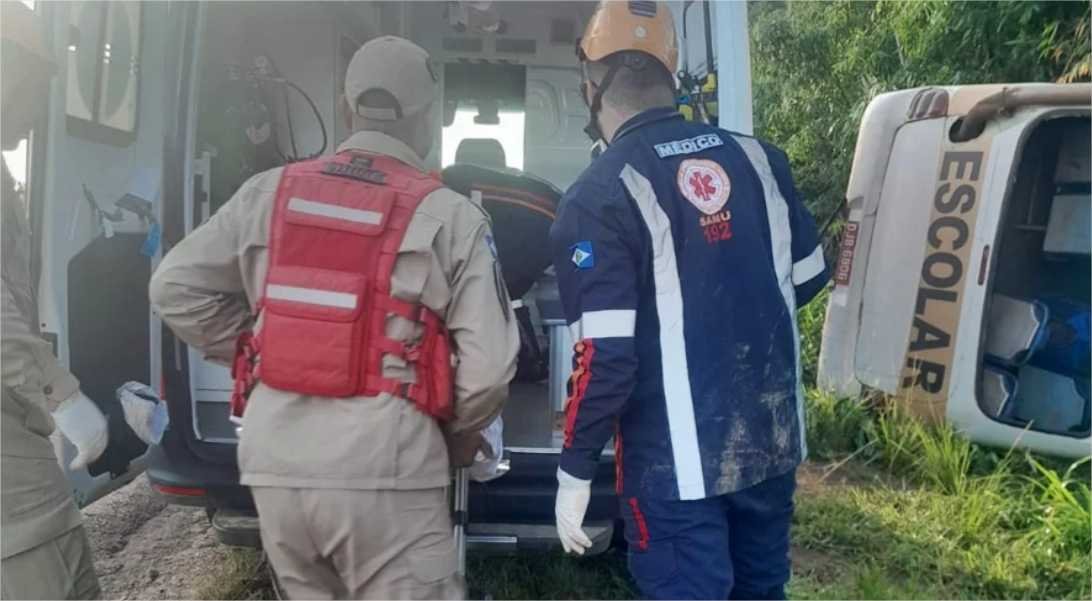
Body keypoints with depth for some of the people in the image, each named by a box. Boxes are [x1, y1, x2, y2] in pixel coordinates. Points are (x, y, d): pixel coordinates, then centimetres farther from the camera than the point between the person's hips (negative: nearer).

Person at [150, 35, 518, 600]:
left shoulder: (269, 193, 8)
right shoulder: (450, 217, -3)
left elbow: (175, 288, 12)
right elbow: (488, 367, -7)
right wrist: (456, 444, 12)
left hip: (274, 461, 5)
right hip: (384, 468, -5)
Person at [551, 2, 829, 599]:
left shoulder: (601, 195, -17)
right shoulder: (759, 158, 1)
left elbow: (605, 358, -21)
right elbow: (808, 280, 12)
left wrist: (575, 472, -8)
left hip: (676, 463, -6)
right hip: (774, 441, 6)